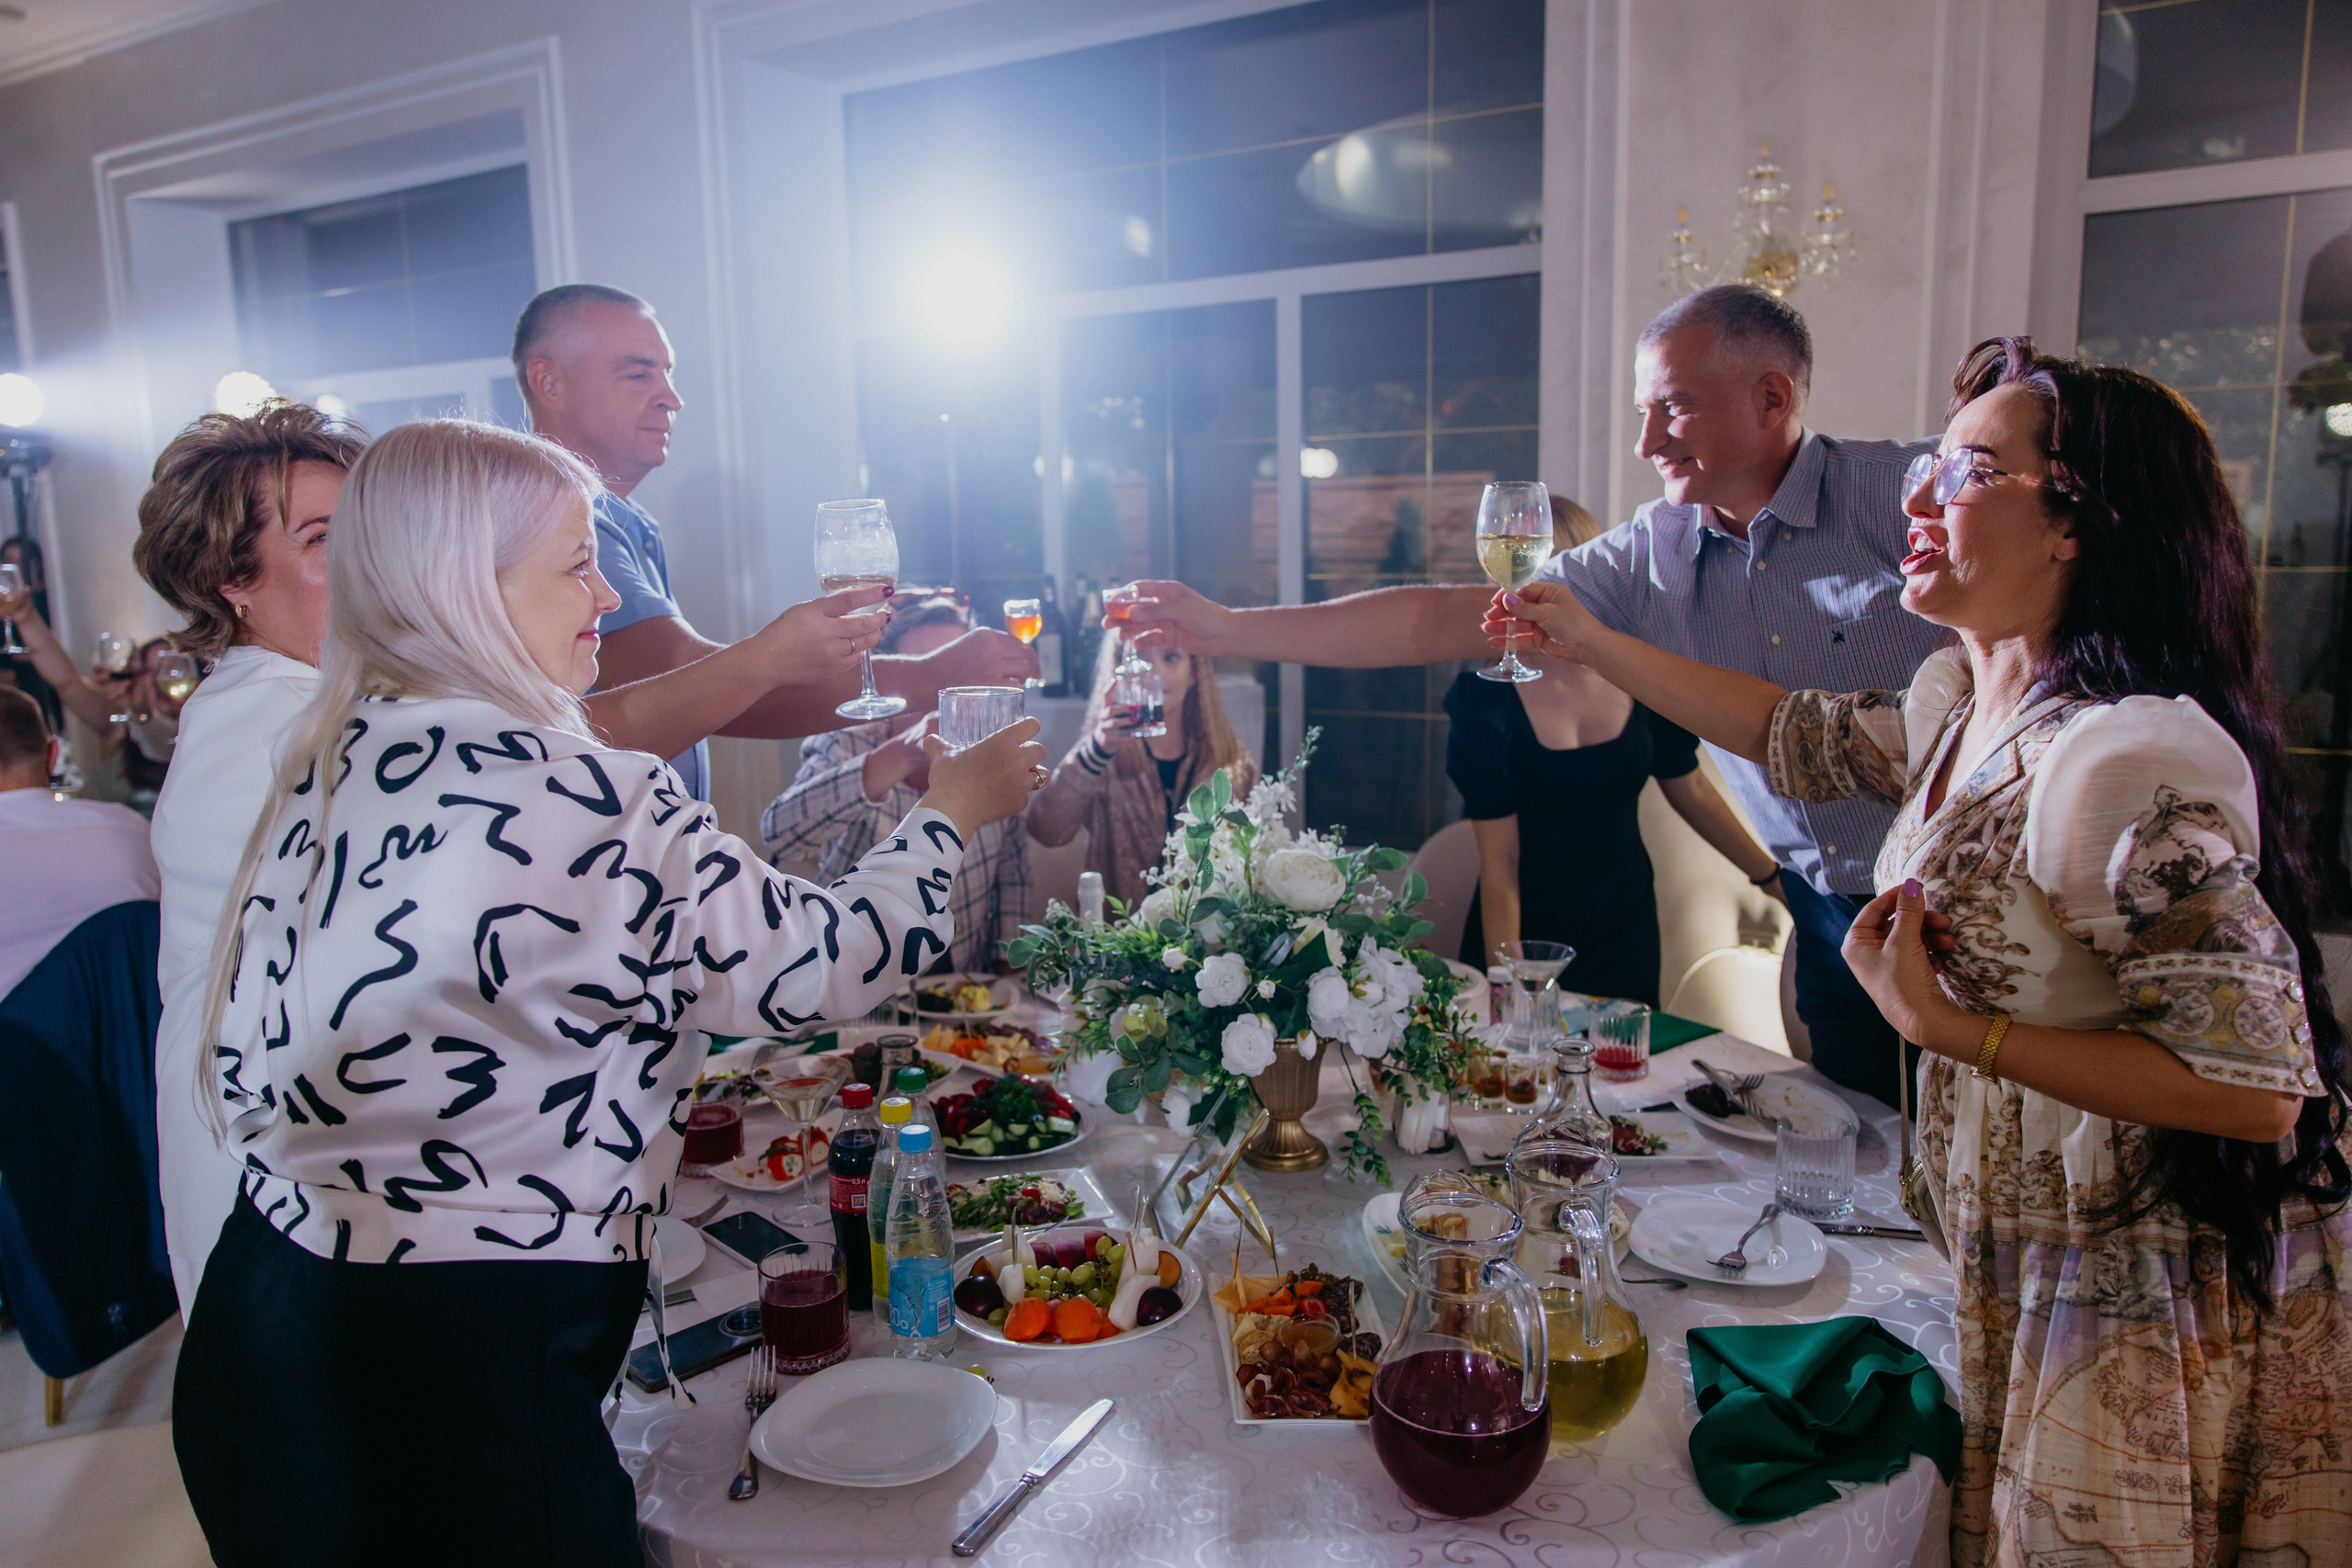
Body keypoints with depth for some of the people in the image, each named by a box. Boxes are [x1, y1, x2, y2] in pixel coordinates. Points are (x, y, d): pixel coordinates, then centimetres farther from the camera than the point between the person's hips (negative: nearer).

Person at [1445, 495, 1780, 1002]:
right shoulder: (1486, 695, -16)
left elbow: (1688, 788, 10)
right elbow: (1498, 860, -17)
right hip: (1526, 932, -3)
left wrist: (1771, 876, 14)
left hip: (1625, 927, 3)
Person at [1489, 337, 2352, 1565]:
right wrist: (1591, 643, 15)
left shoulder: (2134, 758, -28)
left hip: (2150, 1314, -8)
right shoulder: (1962, 702, 0)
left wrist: (1941, 1025, -26)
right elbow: (1794, 736, 17)